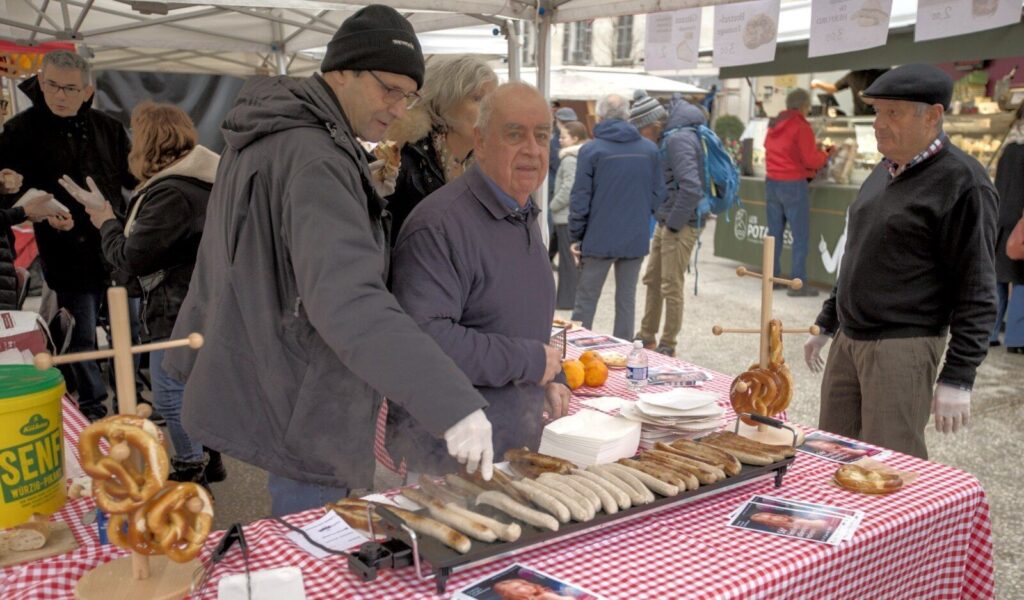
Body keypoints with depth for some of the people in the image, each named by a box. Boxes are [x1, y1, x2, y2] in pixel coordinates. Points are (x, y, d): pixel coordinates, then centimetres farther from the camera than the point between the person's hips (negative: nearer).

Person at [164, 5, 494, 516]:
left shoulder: (269, 136, 10)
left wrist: (192, 356, 28)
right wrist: (453, 403, -39)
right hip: (301, 413, -10)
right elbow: (349, 301, -36)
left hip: (256, 390, 10)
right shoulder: (312, 158, -23)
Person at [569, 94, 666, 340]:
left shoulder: (591, 149, -8)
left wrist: (575, 236, 1)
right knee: (627, 300, 11)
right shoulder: (650, 149, 2)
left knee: (585, 302, 7)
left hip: (599, 239, -3)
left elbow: (580, 200, -8)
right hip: (637, 239, 3)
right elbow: (658, 195, 6)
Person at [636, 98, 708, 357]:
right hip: (665, 223, 10)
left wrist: (674, 223, -17)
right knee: (652, 280, 18)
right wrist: (663, 219, 9)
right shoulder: (673, 136, 10)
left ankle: (668, 347, 14)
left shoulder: (679, 139, -18)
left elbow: (691, 187, -27)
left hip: (681, 226, -10)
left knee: (671, 287, 1)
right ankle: (647, 337, 31)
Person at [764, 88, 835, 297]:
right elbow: (811, 160, -14)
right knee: (801, 236, -2)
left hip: (772, 182, 7)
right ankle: (798, 282, -4)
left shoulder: (774, 124, 10)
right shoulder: (801, 126, -12)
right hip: (794, 185, -7)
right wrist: (827, 154, 6)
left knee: (774, 233, 13)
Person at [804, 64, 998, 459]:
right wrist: (826, 325, 22)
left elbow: (977, 293, -14)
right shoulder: (886, 171, 12)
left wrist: (957, 379, -17)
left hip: (902, 349, -8)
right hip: (847, 340, 8)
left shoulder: (961, 182, -12)